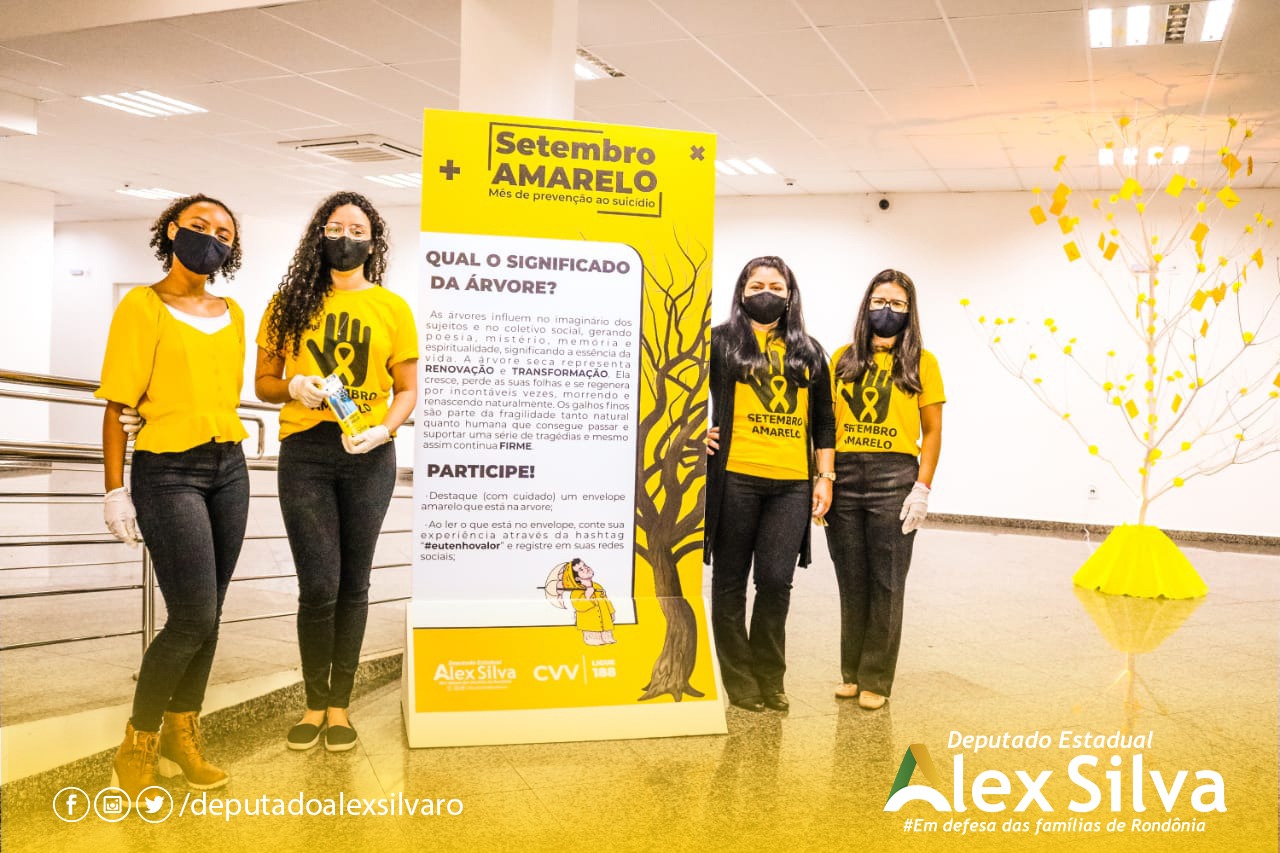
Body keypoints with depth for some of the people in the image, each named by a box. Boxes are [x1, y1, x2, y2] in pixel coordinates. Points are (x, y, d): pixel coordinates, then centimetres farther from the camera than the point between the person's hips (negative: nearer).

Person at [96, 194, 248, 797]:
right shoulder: (142, 306, -5)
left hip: (228, 467, 6)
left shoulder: (232, 315, 12)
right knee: (193, 618, -8)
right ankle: (138, 743, 13)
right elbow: (117, 406, -7)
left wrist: (226, 460, 16)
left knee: (206, 617, 8)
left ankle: (182, 736, 22)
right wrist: (115, 491, -11)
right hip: (168, 471, -6)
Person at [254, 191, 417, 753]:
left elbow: (407, 390, 6)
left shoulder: (392, 308, 6)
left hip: (368, 455, 0)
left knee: (353, 584, 7)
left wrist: (383, 429, -12)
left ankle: (339, 704, 20)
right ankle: (314, 704, 16)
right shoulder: (290, 303, 8)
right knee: (318, 586, -3)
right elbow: (263, 382, 12)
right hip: (305, 452, 0)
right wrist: (293, 386, -9)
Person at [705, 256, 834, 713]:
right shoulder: (721, 341, 5)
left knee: (776, 581, -2)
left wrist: (824, 477, 10)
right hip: (735, 478, -2)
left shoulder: (809, 352, 15)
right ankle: (740, 682, 18)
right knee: (731, 581, 6)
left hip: (793, 483, 2)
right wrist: (698, 433, -2)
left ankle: (770, 680, 16)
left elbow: (824, 420, 16)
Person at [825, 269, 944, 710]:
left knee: (886, 582, 3)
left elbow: (932, 431, 2)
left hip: (894, 476, -2)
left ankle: (876, 680, 13)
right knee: (851, 581, 9)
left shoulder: (921, 362, 4)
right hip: (844, 476, 3)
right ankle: (851, 672, 22)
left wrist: (922, 488, -7)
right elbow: (828, 423, 10)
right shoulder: (843, 359, 11)